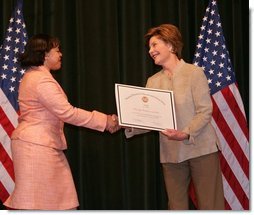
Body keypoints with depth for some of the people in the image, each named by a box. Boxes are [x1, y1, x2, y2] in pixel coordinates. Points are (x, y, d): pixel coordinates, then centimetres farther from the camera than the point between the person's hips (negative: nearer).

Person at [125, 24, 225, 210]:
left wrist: (185, 134, -24)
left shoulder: (194, 73, -4)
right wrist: (130, 125, -14)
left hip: (201, 149, -5)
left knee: (210, 205, -3)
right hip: (171, 154, 5)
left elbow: (205, 112, -10)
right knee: (176, 206, 8)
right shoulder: (153, 81, 10)